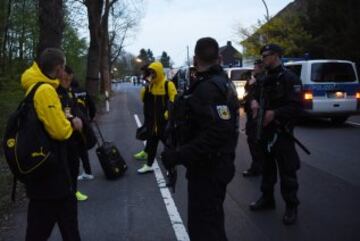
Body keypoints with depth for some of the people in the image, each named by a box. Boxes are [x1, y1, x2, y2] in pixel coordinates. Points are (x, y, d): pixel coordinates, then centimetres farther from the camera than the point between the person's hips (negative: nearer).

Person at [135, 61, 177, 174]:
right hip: (152, 120, 7)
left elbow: (174, 100, -17)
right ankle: (148, 165, 24)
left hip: (164, 120, -7)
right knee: (152, 142, 14)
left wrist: (169, 112, -24)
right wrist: (144, 91, -6)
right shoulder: (150, 85, 9)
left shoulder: (168, 84, -12)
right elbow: (145, 100, 12)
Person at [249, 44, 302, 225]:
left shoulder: (289, 78, -11)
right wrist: (255, 101, -2)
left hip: (282, 132, -8)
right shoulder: (266, 79, 14)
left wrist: (275, 113, -27)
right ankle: (267, 199, 30)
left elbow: (296, 107, -18)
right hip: (265, 130, 8)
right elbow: (259, 96, 21)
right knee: (267, 167, 17)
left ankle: (291, 207, 11)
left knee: (286, 171, -1)